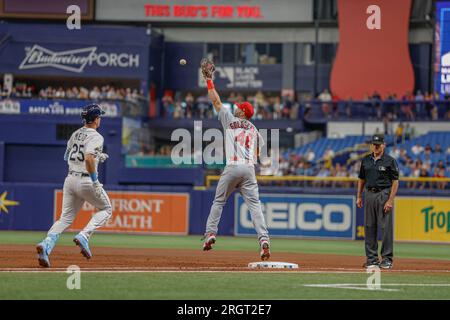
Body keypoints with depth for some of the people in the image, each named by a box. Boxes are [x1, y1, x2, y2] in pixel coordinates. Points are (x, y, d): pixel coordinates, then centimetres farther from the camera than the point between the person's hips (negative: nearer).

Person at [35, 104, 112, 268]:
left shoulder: (76, 134, 14)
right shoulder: (96, 137, -10)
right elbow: (89, 158, -26)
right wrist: (95, 180, -21)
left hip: (70, 179, 6)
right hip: (85, 180, -6)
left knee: (65, 218, 8)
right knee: (106, 209, 15)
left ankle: (46, 244, -17)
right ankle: (84, 236, -6)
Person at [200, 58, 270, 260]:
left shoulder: (230, 120, 7)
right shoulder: (254, 130, 18)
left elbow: (216, 101, 10)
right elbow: (256, 154, 17)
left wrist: (209, 80, 16)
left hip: (232, 167, -3)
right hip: (249, 169, 3)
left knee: (218, 201, 12)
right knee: (254, 205, -6)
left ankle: (210, 234, 7)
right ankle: (264, 239, -20)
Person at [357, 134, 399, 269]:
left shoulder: (390, 161, -5)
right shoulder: (366, 160, 11)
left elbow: (395, 182, -7)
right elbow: (361, 179, 18)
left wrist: (390, 201, -15)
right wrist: (359, 197, 10)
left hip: (384, 194, -5)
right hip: (369, 194, 5)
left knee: (386, 227, -6)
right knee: (369, 227, 6)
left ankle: (387, 258, -1)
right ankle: (372, 258, 12)